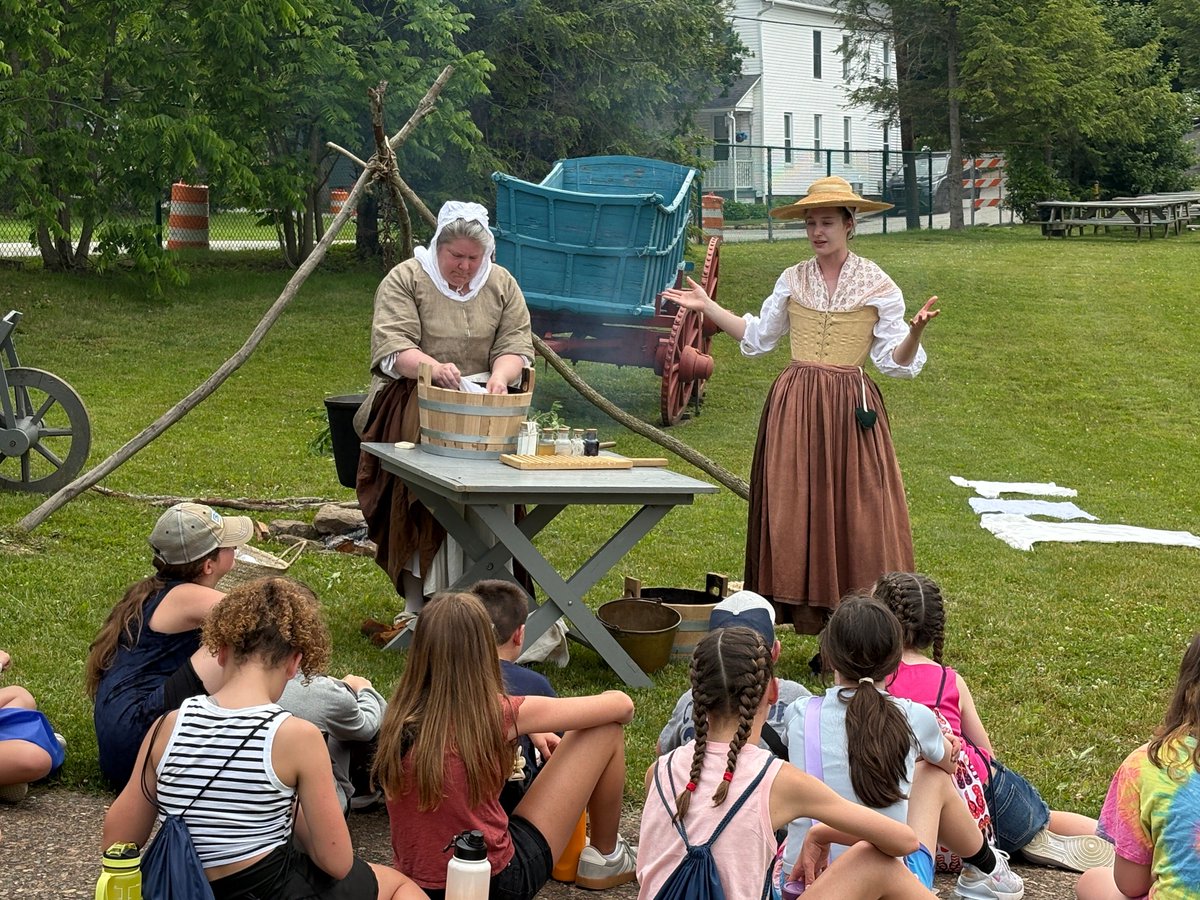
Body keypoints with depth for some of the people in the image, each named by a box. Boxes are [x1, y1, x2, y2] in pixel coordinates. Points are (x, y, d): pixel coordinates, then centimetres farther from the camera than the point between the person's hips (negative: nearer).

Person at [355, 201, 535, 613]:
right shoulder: (405, 280, 1)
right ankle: (420, 603, -21)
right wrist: (433, 367, -29)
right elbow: (392, 347, -10)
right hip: (413, 401, -3)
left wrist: (500, 377, -18)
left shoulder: (502, 285, 13)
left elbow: (516, 345, 5)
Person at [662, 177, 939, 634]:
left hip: (850, 406, -3)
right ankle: (800, 606, 10)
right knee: (793, 509, 2)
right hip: (793, 405, 3)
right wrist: (707, 306, 15)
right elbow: (756, 337, 20)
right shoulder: (792, 280, 10)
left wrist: (915, 330, -21)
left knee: (851, 511, -4)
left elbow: (895, 361, -1)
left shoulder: (878, 286, 0)